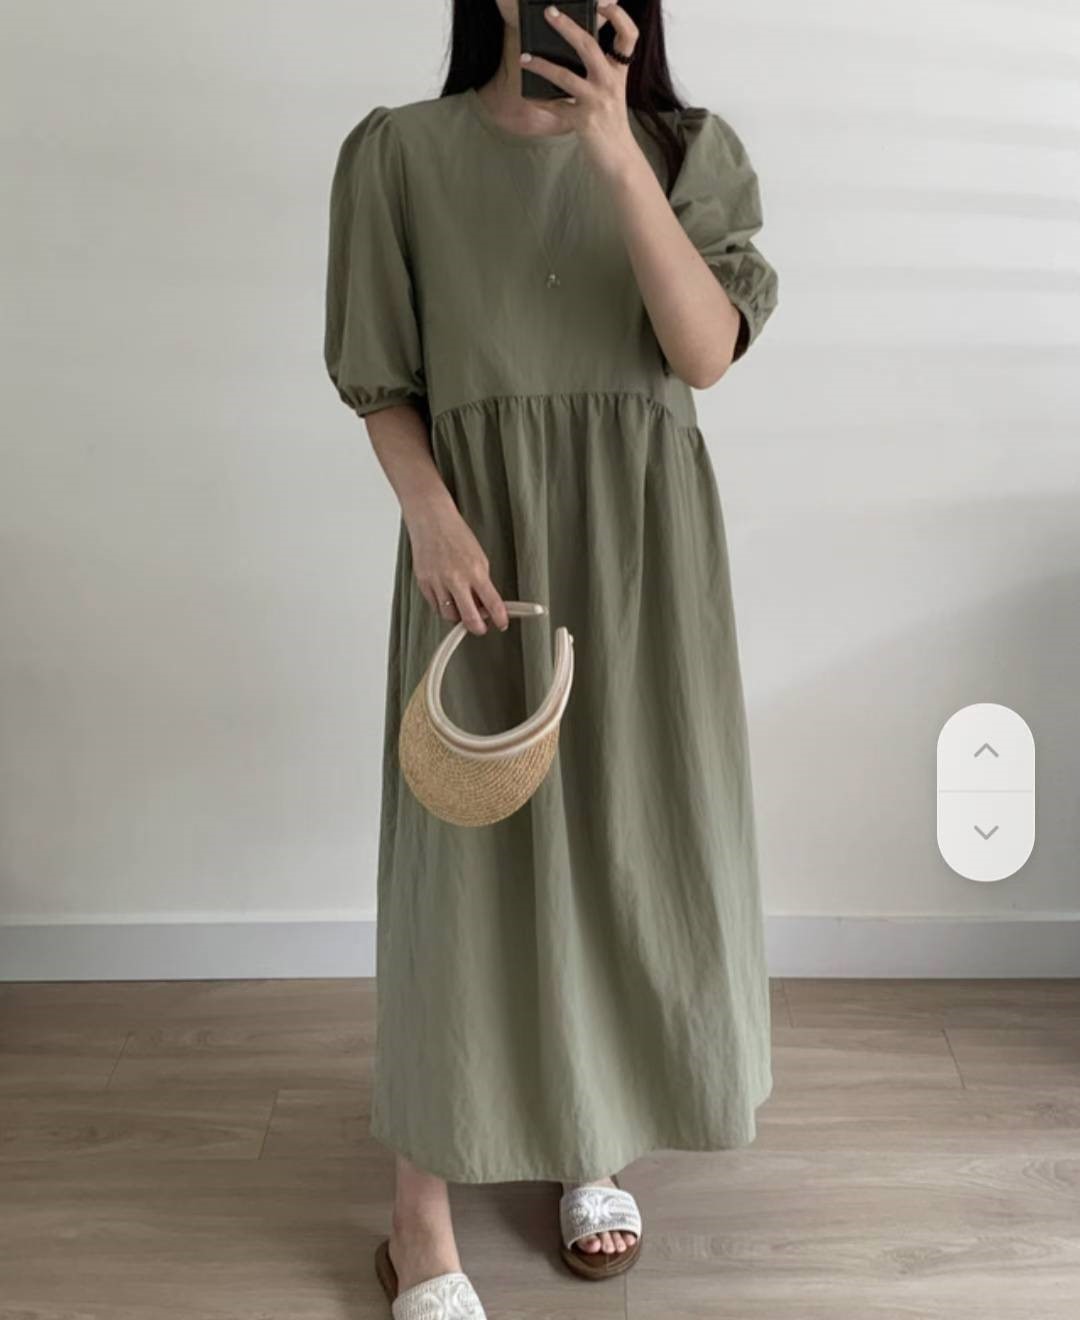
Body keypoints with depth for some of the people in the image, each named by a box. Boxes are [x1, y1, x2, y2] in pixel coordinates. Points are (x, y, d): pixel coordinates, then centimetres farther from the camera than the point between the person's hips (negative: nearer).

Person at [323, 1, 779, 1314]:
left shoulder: (692, 148, 3)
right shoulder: (397, 151, 1)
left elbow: (707, 353, -12)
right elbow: (383, 382, 1)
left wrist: (617, 152, -21)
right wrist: (430, 514, -16)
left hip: (642, 538, 2)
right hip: (479, 537, -1)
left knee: (631, 844, 8)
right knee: (464, 857, -1)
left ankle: (591, 1144, 32)